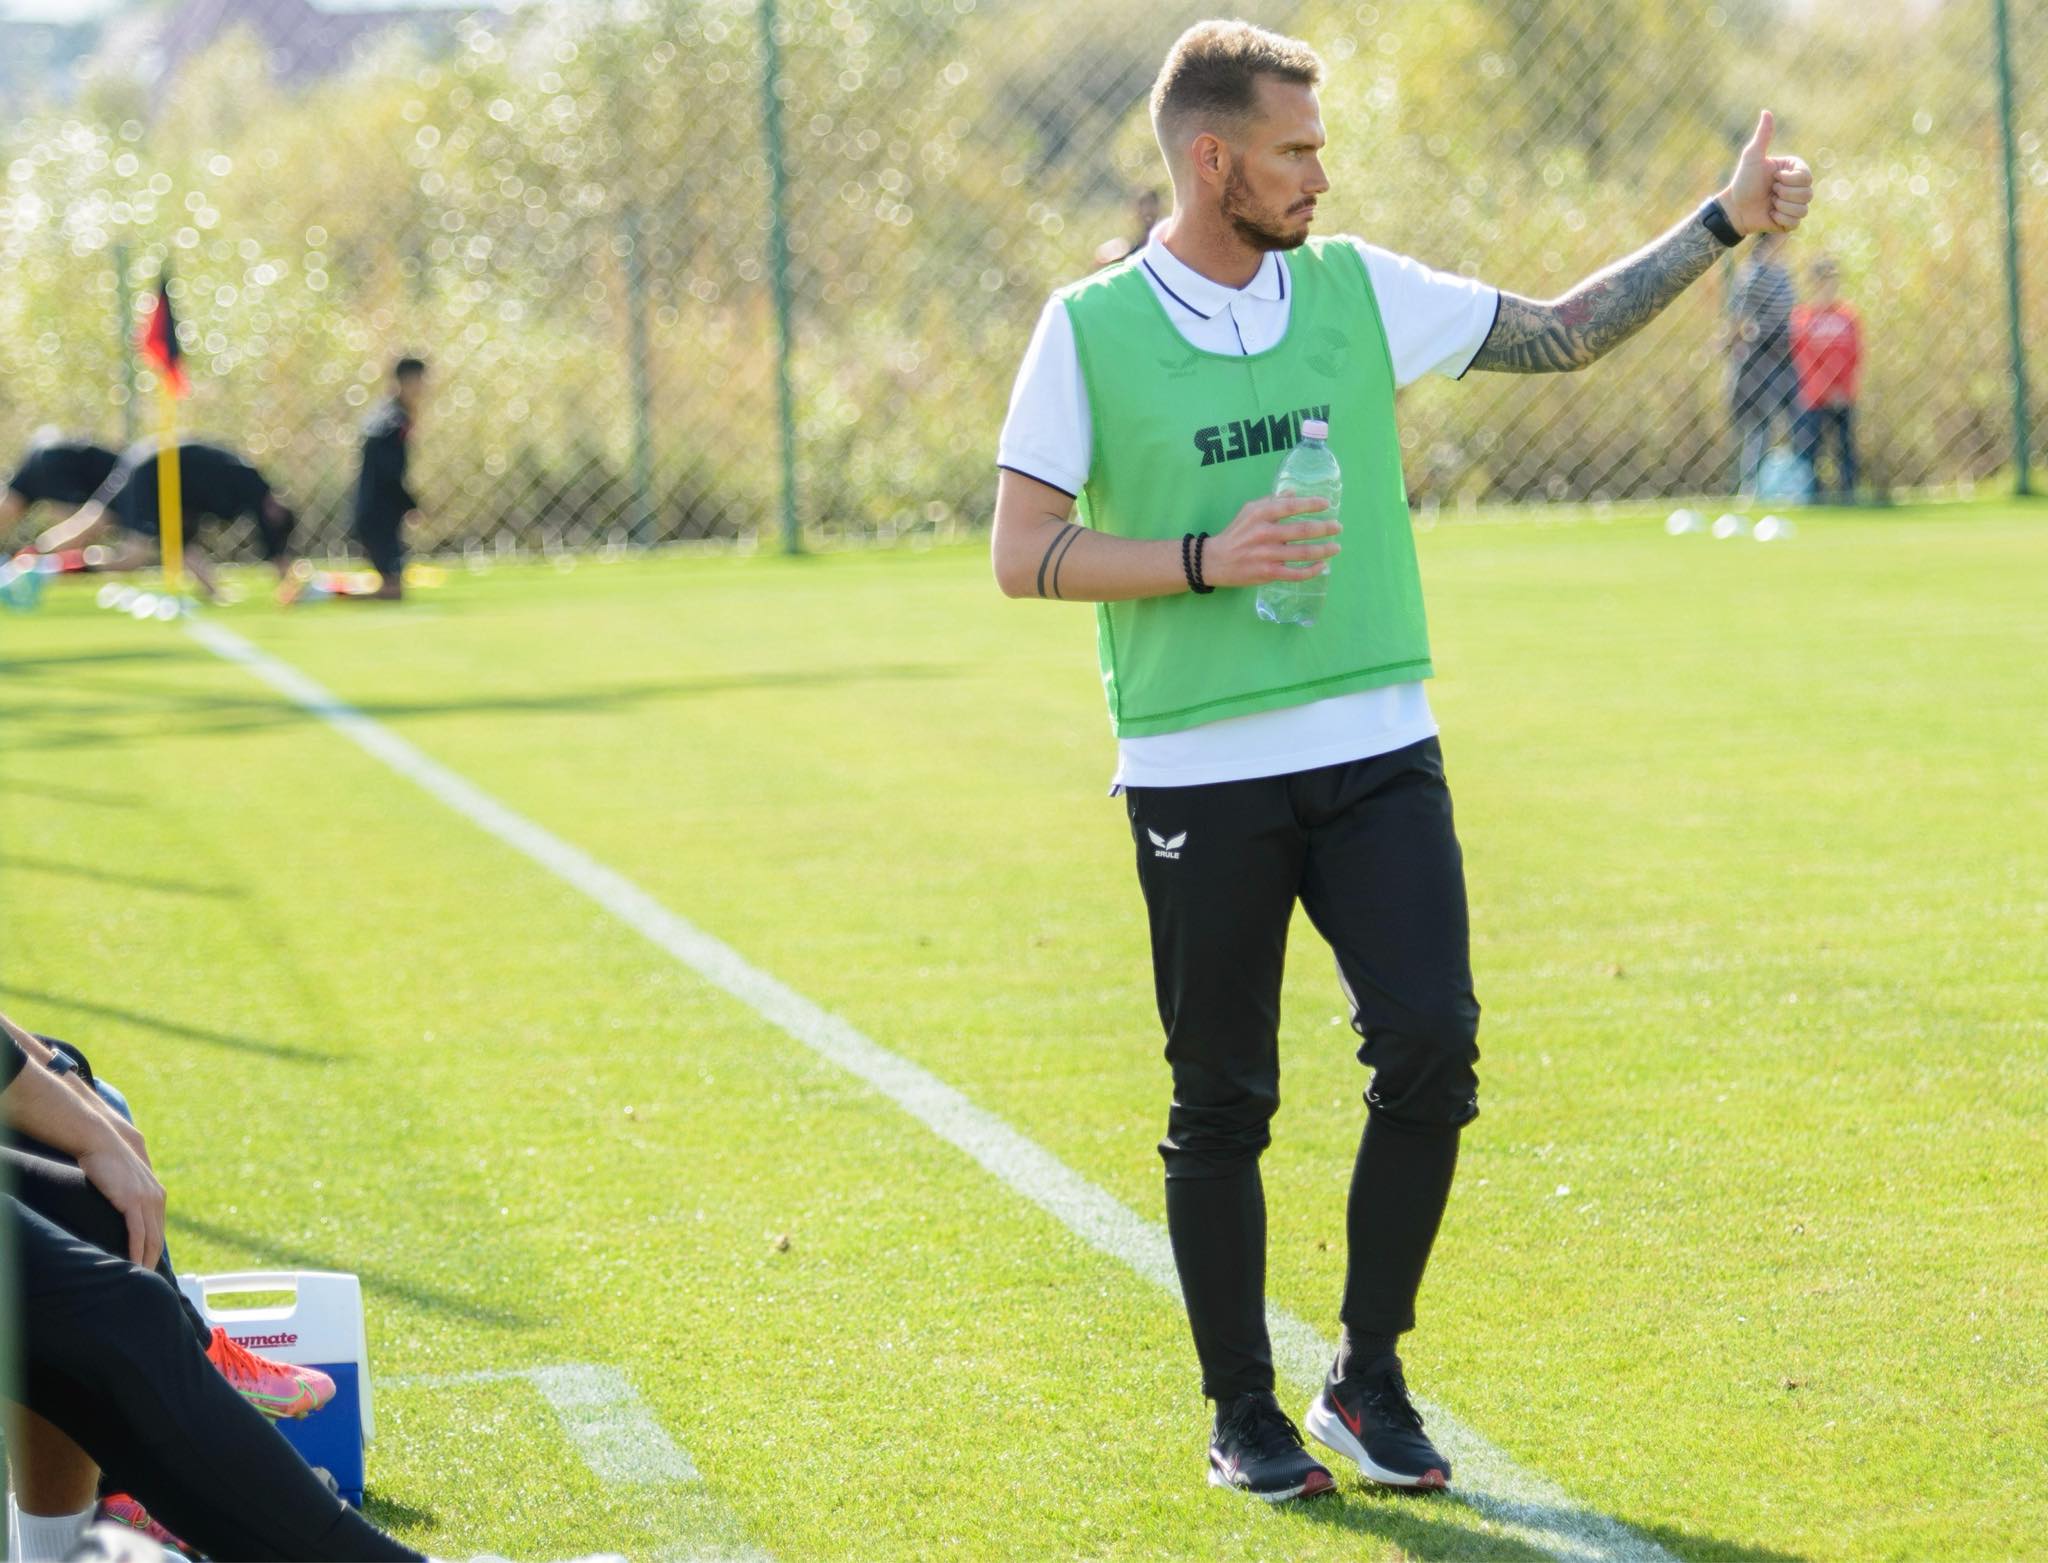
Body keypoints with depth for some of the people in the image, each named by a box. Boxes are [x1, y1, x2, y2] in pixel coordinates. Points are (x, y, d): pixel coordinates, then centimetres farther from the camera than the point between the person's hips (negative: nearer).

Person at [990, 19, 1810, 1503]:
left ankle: (1369, 1380, 7)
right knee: (1223, 1103, 3)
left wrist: (1724, 223, 8)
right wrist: (1207, 559, -16)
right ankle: (1243, 1412, 18)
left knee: (1432, 1047, -9)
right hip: (1198, 776, -3)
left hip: (1379, 754, 3)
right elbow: (1023, 554, -4)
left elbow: (1562, 332, 14)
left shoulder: (1356, 288, 7)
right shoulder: (1090, 328, -3)